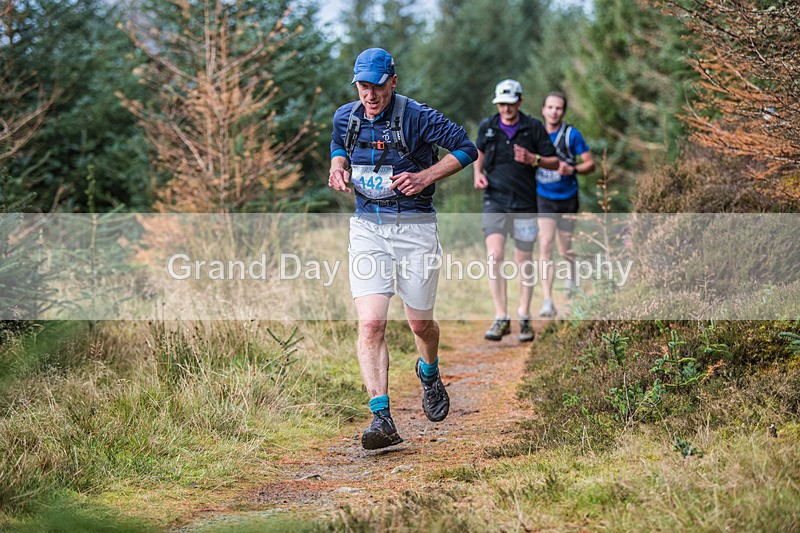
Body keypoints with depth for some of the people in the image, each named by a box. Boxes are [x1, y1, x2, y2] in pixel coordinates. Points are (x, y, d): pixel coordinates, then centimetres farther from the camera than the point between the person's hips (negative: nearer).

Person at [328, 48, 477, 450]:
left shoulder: (417, 117, -12)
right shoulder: (345, 117, 3)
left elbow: (467, 149, -5)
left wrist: (425, 177, -16)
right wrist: (338, 168, 3)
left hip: (414, 226, -2)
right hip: (367, 226, 3)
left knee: (420, 324, 10)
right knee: (370, 324, -13)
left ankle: (429, 373, 44)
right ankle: (381, 419, -15)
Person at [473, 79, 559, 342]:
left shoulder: (534, 127, -1)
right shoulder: (487, 127, 3)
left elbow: (554, 162, 2)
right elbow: (479, 153, 22)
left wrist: (533, 159, -17)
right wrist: (478, 173, 2)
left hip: (524, 204, 0)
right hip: (495, 201, 0)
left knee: (524, 261, 6)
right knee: (494, 256, -15)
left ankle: (525, 318, 21)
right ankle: (501, 318, -10)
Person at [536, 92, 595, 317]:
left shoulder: (572, 134, -8)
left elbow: (590, 164, -6)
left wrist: (572, 169, -23)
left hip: (567, 199, -1)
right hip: (543, 199, 1)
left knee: (565, 251, 9)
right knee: (545, 245, -16)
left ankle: (571, 277, 46)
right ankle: (547, 301, -18)